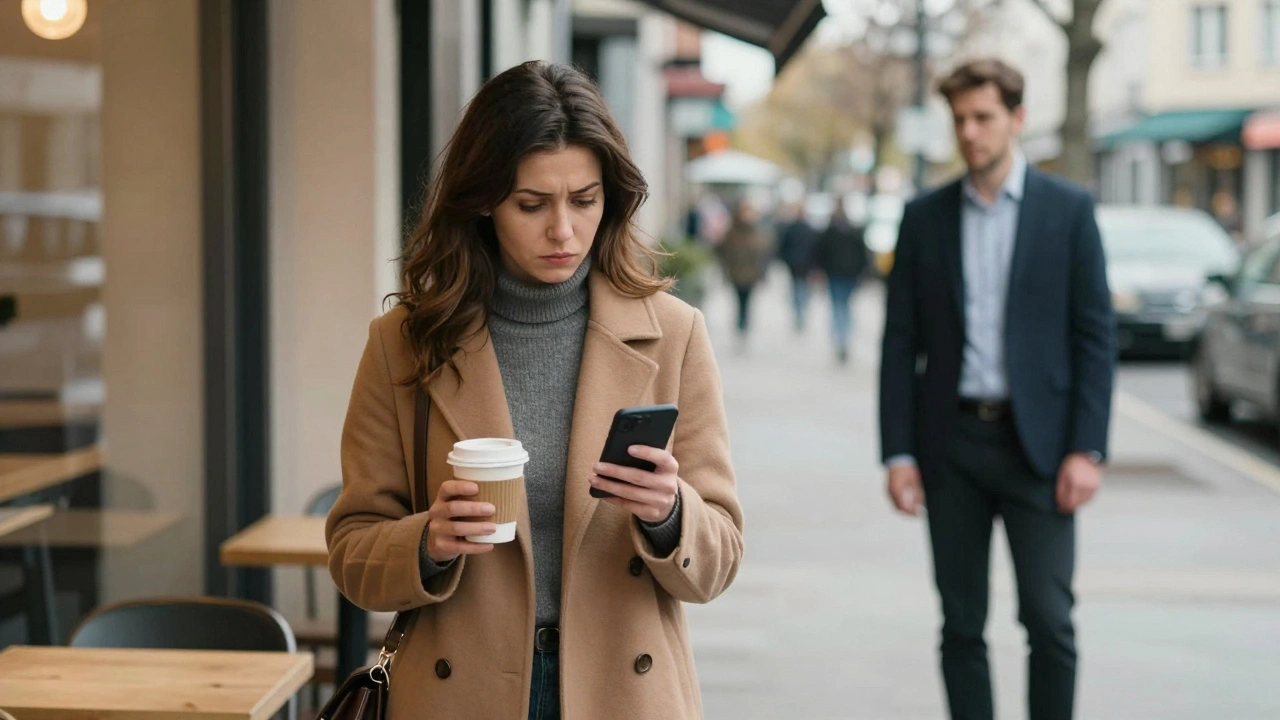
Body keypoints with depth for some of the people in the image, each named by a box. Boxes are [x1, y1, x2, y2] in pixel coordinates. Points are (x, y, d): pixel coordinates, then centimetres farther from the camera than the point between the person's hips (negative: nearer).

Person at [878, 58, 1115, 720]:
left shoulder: (1068, 210, 1)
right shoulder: (925, 217, 7)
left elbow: (1096, 336, -1)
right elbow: (901, 343, 6)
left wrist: (1086, 449, -8)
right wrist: (898, 453, -1)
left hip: (1036, 442, -2)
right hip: (952, 442, 2)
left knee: (1049, 619, -5)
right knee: (962, 626, 6)